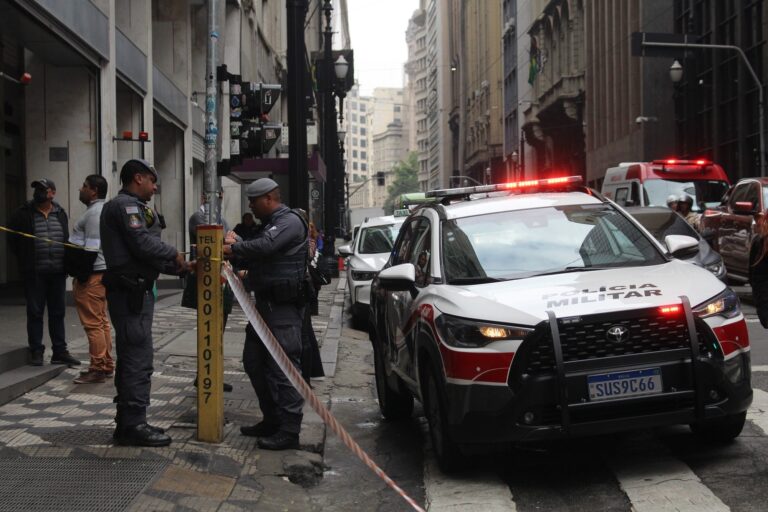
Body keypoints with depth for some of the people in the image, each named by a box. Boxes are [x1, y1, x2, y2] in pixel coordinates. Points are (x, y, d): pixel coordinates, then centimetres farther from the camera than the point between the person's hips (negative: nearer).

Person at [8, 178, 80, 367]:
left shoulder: (60, 214, 10)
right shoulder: (24, 213, -1)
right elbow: (12, 238, 5)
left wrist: (65, 262, 5)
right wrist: (24, 259, 2)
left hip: (57, 272, 3)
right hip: (34, 273, -3)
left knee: (58, 312, 9)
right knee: (35, 312, 2)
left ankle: (59, 351, 15)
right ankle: (36, 352, 9)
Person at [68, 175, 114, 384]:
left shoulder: (95, 212, -15)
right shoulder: (103, 210, 18)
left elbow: (91, 248, -21)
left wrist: (82, 275, -21)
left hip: (91, 274, -11)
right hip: (100, 272, 11)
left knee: (93, 324, -8)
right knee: (101, 321, 14)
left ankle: (98, 369, -5)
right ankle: (106, 365, 20)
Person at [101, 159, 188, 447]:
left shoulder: (131, 206, 22)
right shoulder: (127, 205, -11)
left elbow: (146, 257, 22)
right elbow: (144, 244, -22)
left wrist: (180, 267, 17)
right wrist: (175, 255, -5)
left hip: (133, 291, 11)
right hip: (131, 292, -11)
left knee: (131, 358, 14)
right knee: (138, 360, -9)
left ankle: (128, 422, 21)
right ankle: (133, 425, -5)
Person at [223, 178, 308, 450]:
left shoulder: (290, 221, -11)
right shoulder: (269, 223, 22)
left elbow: (264, 247, -25)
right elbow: (258, 255, 20)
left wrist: (231, 248, -12)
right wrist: (235, 245, 3)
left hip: (283, 307, -11)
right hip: (265, 303, 11)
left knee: (283, 367, -9)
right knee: (254, 361, 14)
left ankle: (289, 430, -5)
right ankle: (272, 420, 24)